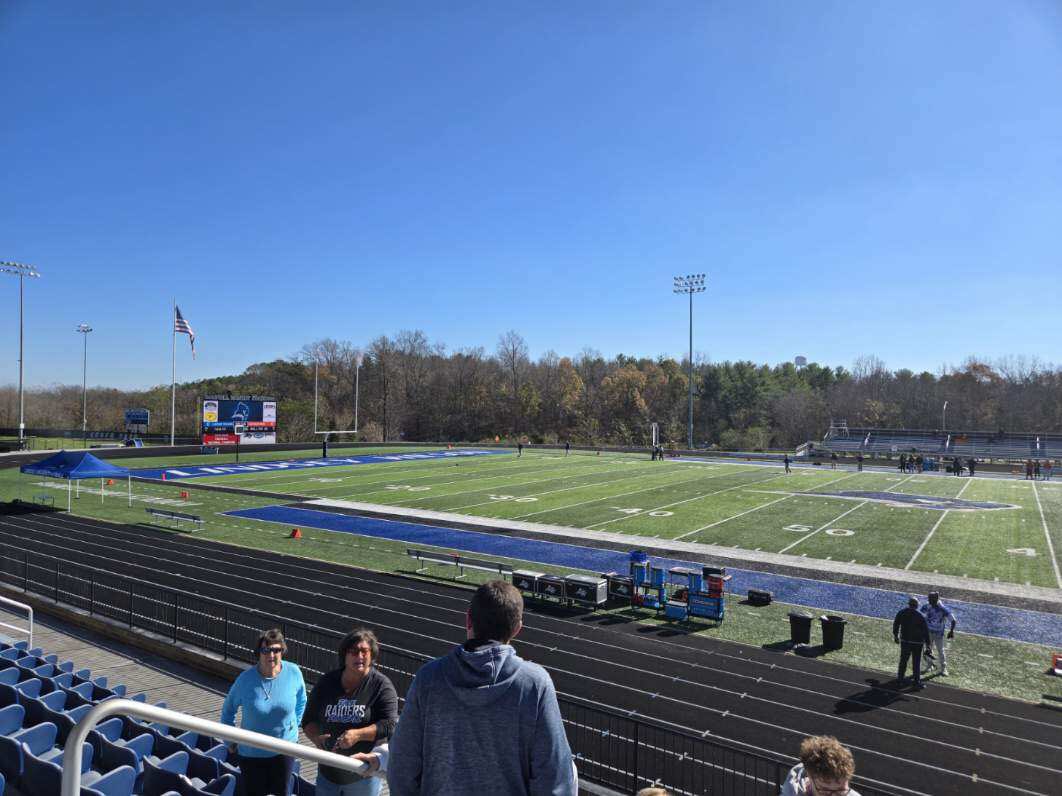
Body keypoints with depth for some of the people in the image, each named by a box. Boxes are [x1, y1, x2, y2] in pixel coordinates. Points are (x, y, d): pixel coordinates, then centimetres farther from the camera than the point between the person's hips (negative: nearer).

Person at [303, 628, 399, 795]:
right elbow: (309, 719, 7)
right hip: (328, 771, 3)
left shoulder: (381, 686, -12)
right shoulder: (326, 683, 0)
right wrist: (317, 738, -14)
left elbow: (390, 725, -18)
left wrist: (358, 734, -31)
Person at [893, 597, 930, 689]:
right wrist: (927, 643, -1)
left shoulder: (901, 613, -2)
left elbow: (895, 625, 8)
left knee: (903, 660, 14)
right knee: (916, 663, 7)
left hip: (905, 641, 3)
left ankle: (900, 679, 20)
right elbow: (925, 630, -9)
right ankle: (917, 682, 11)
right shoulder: (920, 616, -12)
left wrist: (895, 636, 22)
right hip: (917, 642, -2)